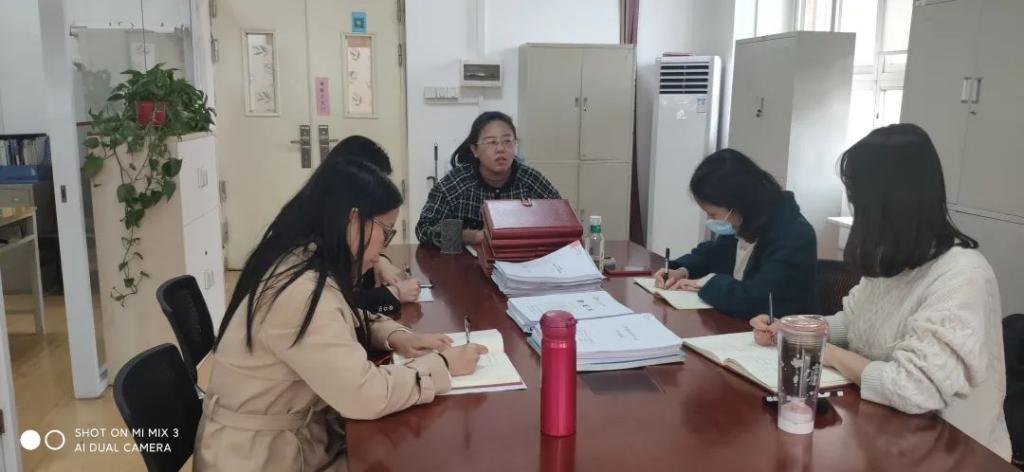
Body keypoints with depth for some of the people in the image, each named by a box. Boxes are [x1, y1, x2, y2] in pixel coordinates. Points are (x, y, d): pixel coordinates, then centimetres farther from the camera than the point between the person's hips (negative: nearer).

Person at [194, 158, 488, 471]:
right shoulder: (301, 290, -29)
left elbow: (344, 322, 17)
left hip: (299, 429, 8)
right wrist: (442, 365, -17)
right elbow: (365, 396, -30)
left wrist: (393, 335, -2)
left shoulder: (302, 261, -1)